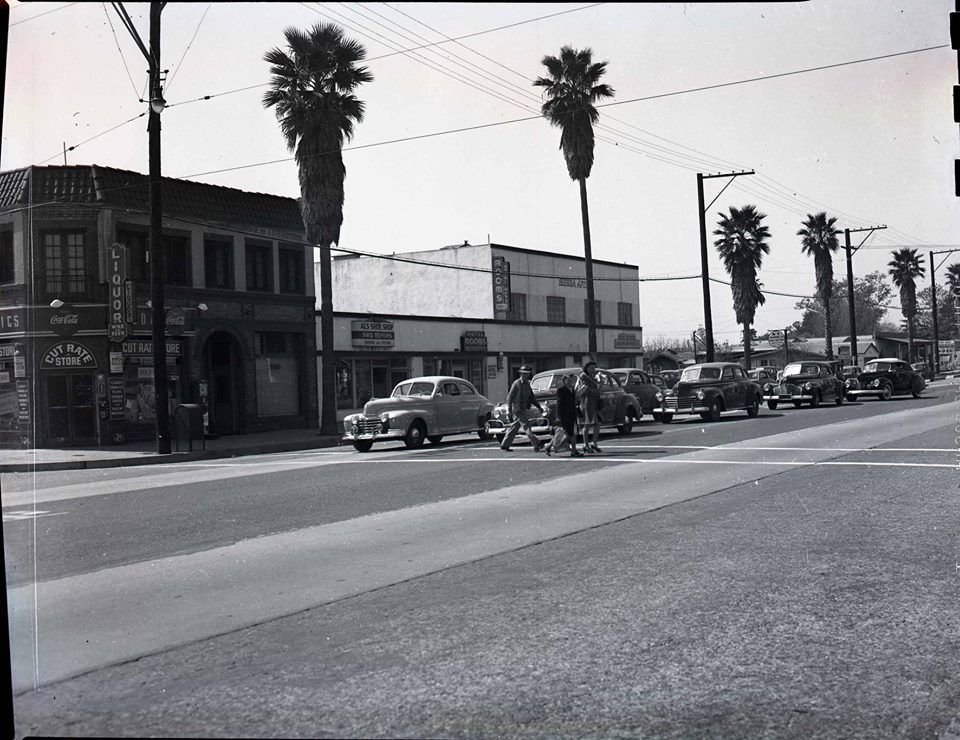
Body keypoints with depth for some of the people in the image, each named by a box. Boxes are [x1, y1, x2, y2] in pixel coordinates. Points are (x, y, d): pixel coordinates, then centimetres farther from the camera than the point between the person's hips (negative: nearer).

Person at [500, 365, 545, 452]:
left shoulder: (527, 384, 14)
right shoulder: (516, 384, -10)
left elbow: (532, 397, 20)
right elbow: (509, 397, -11)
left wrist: (539, 407, 11)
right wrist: (509, 411, -15)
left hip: (524, 410, 8)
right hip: (518, 410, -8)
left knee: (514, 428, 11)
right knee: (527, 427, -9)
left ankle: (504, 445, 17)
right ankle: (536, 445, -11)